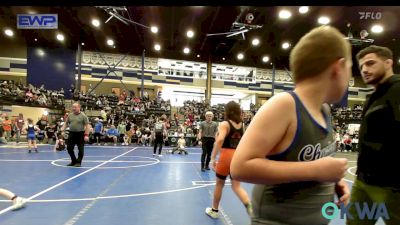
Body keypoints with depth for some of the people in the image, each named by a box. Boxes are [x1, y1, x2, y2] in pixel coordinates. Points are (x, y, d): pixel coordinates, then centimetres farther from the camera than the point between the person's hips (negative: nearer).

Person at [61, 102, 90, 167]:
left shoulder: (83, 116, -8)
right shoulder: (70, 115, 8)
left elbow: (87, 125, -11)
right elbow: (66, 123, 16)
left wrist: (86, 135, -18)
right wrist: (63, 129, -3)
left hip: (80, 134, -5)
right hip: (72, 133, 5)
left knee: (80, 149, 1)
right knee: (69, 148, 9)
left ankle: (78, 162, 15)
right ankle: (73, 161, 25)